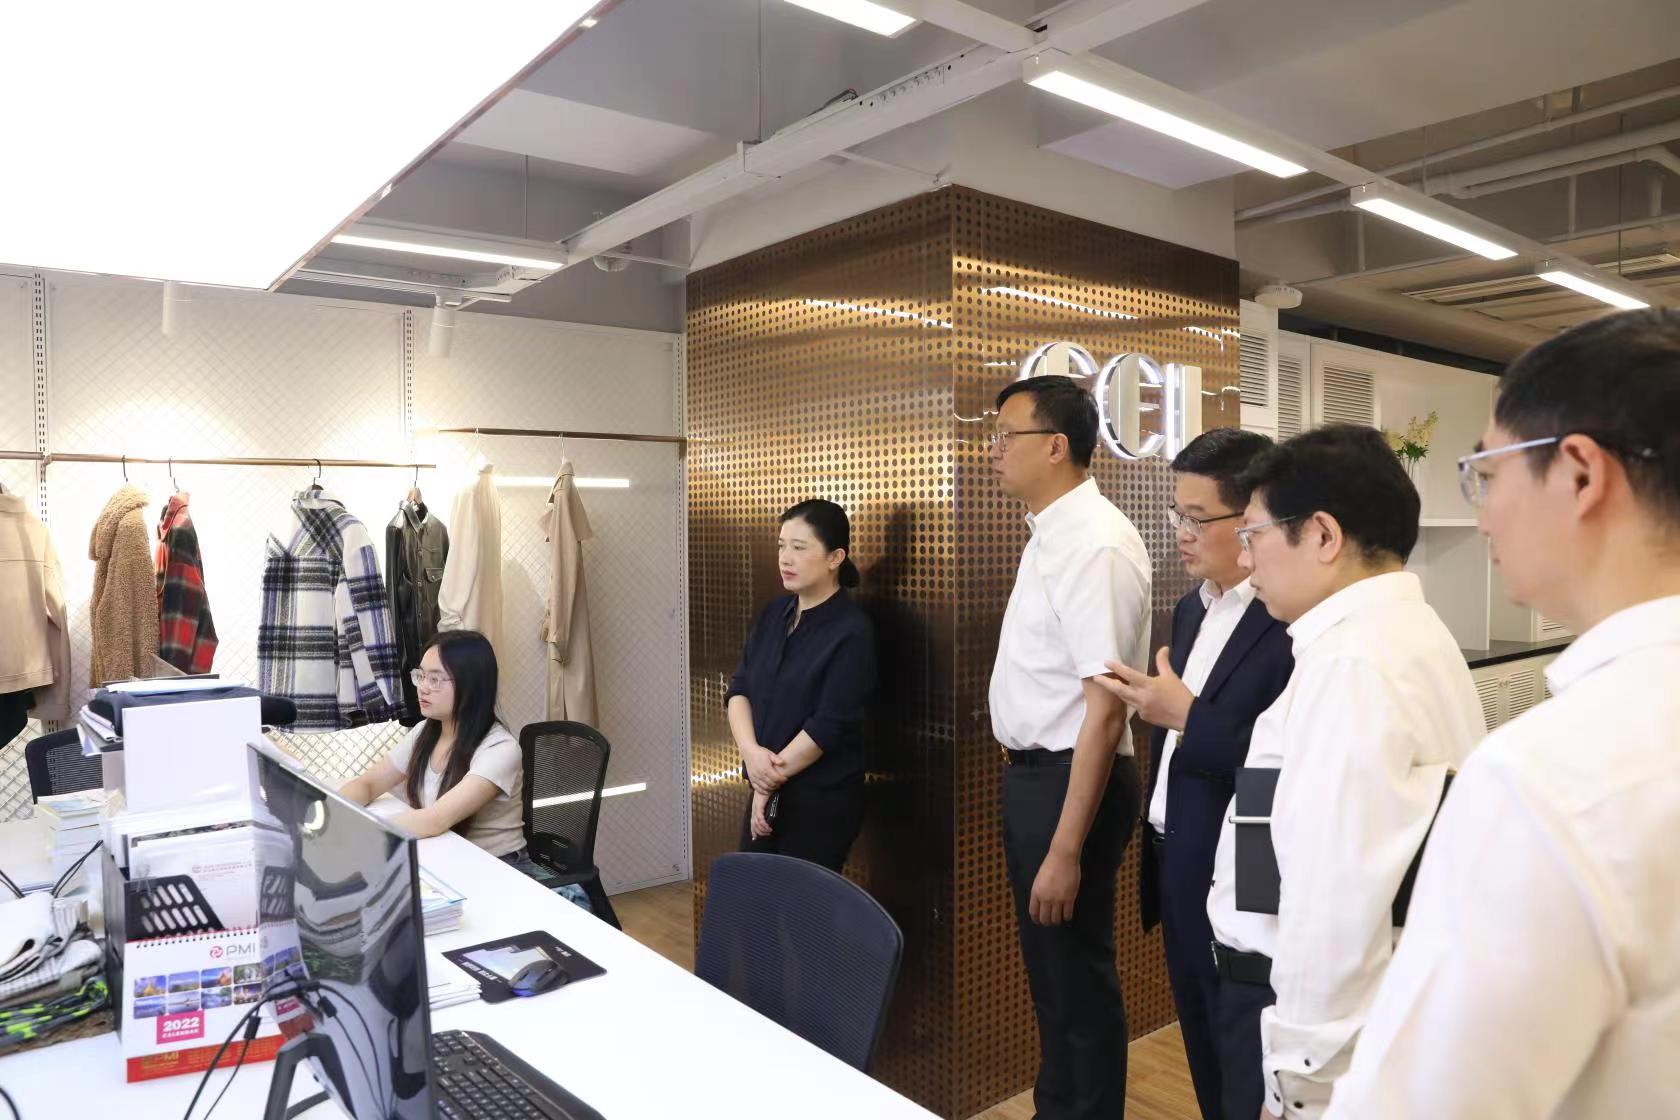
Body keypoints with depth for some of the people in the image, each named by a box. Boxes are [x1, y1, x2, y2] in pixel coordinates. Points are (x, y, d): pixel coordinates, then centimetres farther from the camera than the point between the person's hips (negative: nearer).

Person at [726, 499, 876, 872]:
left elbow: (828, 724, -18)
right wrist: (751, 751, -13)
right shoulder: (773, 613, 6)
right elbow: (738, 689, 4)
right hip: (768, 792, 6)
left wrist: (773, 781, -11)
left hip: (823, 800, -6)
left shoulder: (852, 631, -15)